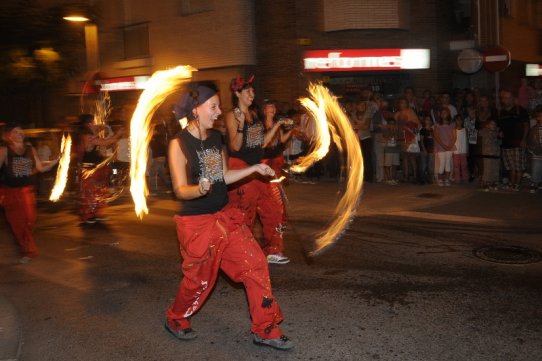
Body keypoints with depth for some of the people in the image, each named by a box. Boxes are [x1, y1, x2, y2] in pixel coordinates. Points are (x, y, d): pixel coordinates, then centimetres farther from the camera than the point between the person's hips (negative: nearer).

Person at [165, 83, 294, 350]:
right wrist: (200, 189, -36)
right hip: (197, 223, -6)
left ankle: (265, 330, 12)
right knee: (199, 278, 8)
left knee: (256, 265, 1)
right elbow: (180, 190, -16)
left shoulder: (215, 138, 6)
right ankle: (176, 320, 38)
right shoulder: (179, 144, -14)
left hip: (225, 216, 6)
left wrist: (255, 168, 8)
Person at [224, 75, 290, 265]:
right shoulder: (232, 115, -9)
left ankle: (272, 251, 19)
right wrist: (241, 125, -28)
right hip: (240, 169, -7)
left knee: (273, 210, 7)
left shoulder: (253, 113, 12)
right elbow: (235, 147, -16)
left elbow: (262, 143, 12)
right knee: (244, 215, 3)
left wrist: (277, 125, 9)